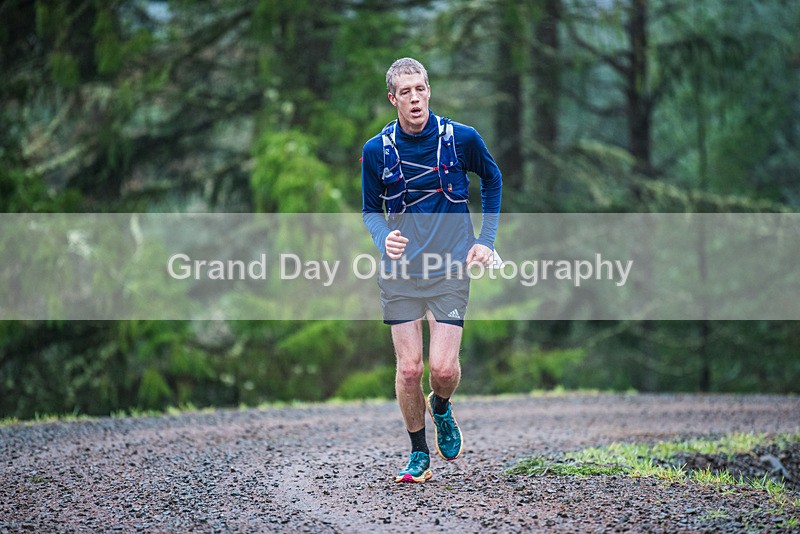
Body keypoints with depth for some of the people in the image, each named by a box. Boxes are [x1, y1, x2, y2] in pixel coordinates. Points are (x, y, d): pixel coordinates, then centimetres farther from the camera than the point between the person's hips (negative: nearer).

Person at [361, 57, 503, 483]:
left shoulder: (462, 139, -4)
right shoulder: (376, 151, -3)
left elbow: (492, 180, 15)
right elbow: (370, 210, 10)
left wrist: (486, 238, 7)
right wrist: (384, 239, -13)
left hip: (450, 270, -1)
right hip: (400, 272, 1)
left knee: (444, 368, -9)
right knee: (409, 368, -2)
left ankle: (440, 409, 27)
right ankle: (419, 455, 16)